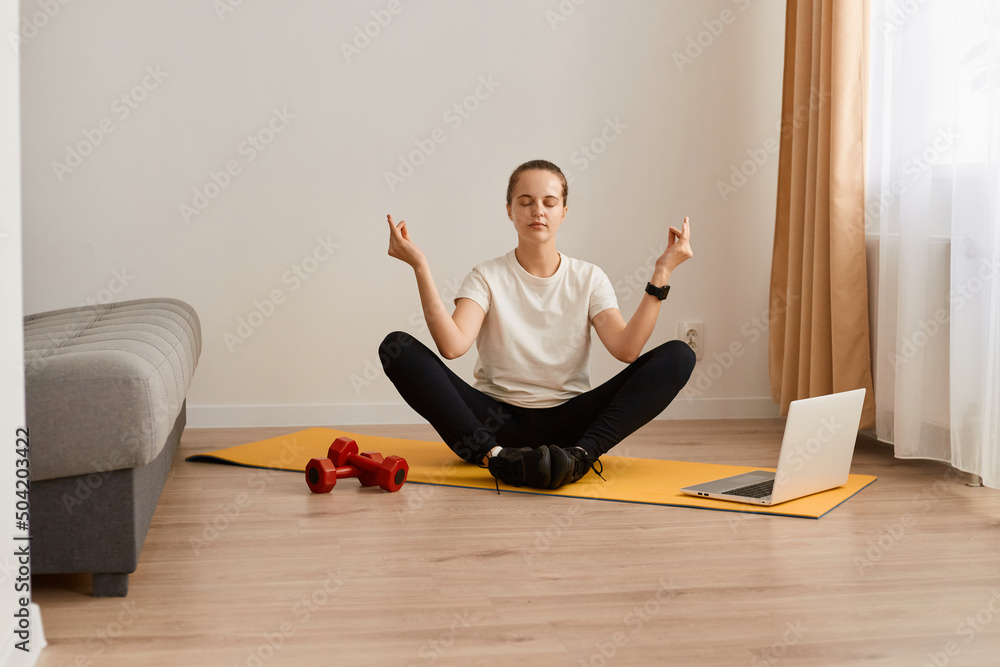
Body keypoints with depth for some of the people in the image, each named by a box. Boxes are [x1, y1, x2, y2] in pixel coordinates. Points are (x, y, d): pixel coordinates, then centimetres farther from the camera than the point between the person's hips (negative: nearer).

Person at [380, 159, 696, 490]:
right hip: (495, 420, -1)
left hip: (568, 421, 1)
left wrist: (661, 274, -14)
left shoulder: (589, 279, 7)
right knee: (397, 347, -22)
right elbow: (452, 345, -18)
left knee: (678, 356, -18)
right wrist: (421, 267, -21)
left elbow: (626, 349, -11)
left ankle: (580, 455, -35)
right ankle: (493, 456, -37)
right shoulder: (487, 277, 3)